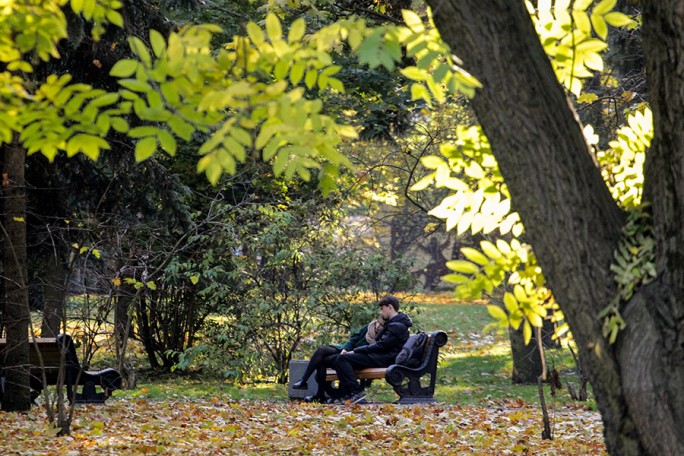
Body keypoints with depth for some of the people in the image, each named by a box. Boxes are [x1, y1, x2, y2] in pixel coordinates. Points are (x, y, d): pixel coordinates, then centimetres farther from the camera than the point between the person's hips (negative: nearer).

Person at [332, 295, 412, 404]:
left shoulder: (397, 326, -13)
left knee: (342, 359, -21)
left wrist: (355, 351, -14)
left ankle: (356, 392, -24)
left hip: (385, 358, -11)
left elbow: (381, 346, -19)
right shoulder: (393, 323, 21)